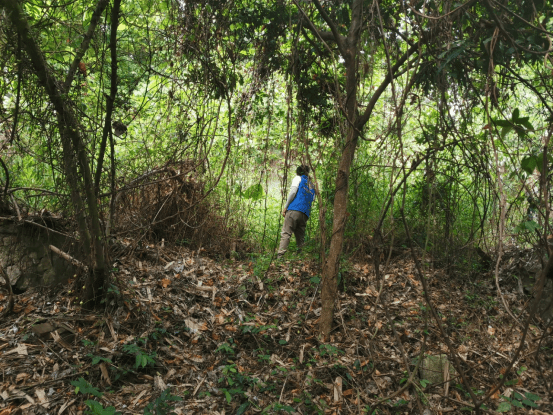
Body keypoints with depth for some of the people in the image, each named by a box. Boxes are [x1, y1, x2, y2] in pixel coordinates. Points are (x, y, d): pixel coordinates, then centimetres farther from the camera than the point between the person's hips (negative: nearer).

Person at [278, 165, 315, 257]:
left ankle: (280, 256, -23)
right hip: (305, 214, 6)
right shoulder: (311, 185, 27)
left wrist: (285, 207, -3)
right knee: (300, 237, 6)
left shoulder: (298, 178, 11)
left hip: (294, 209, -5)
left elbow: (293, 192, -3)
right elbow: (312, 199, 19)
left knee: (285, 233, -12)